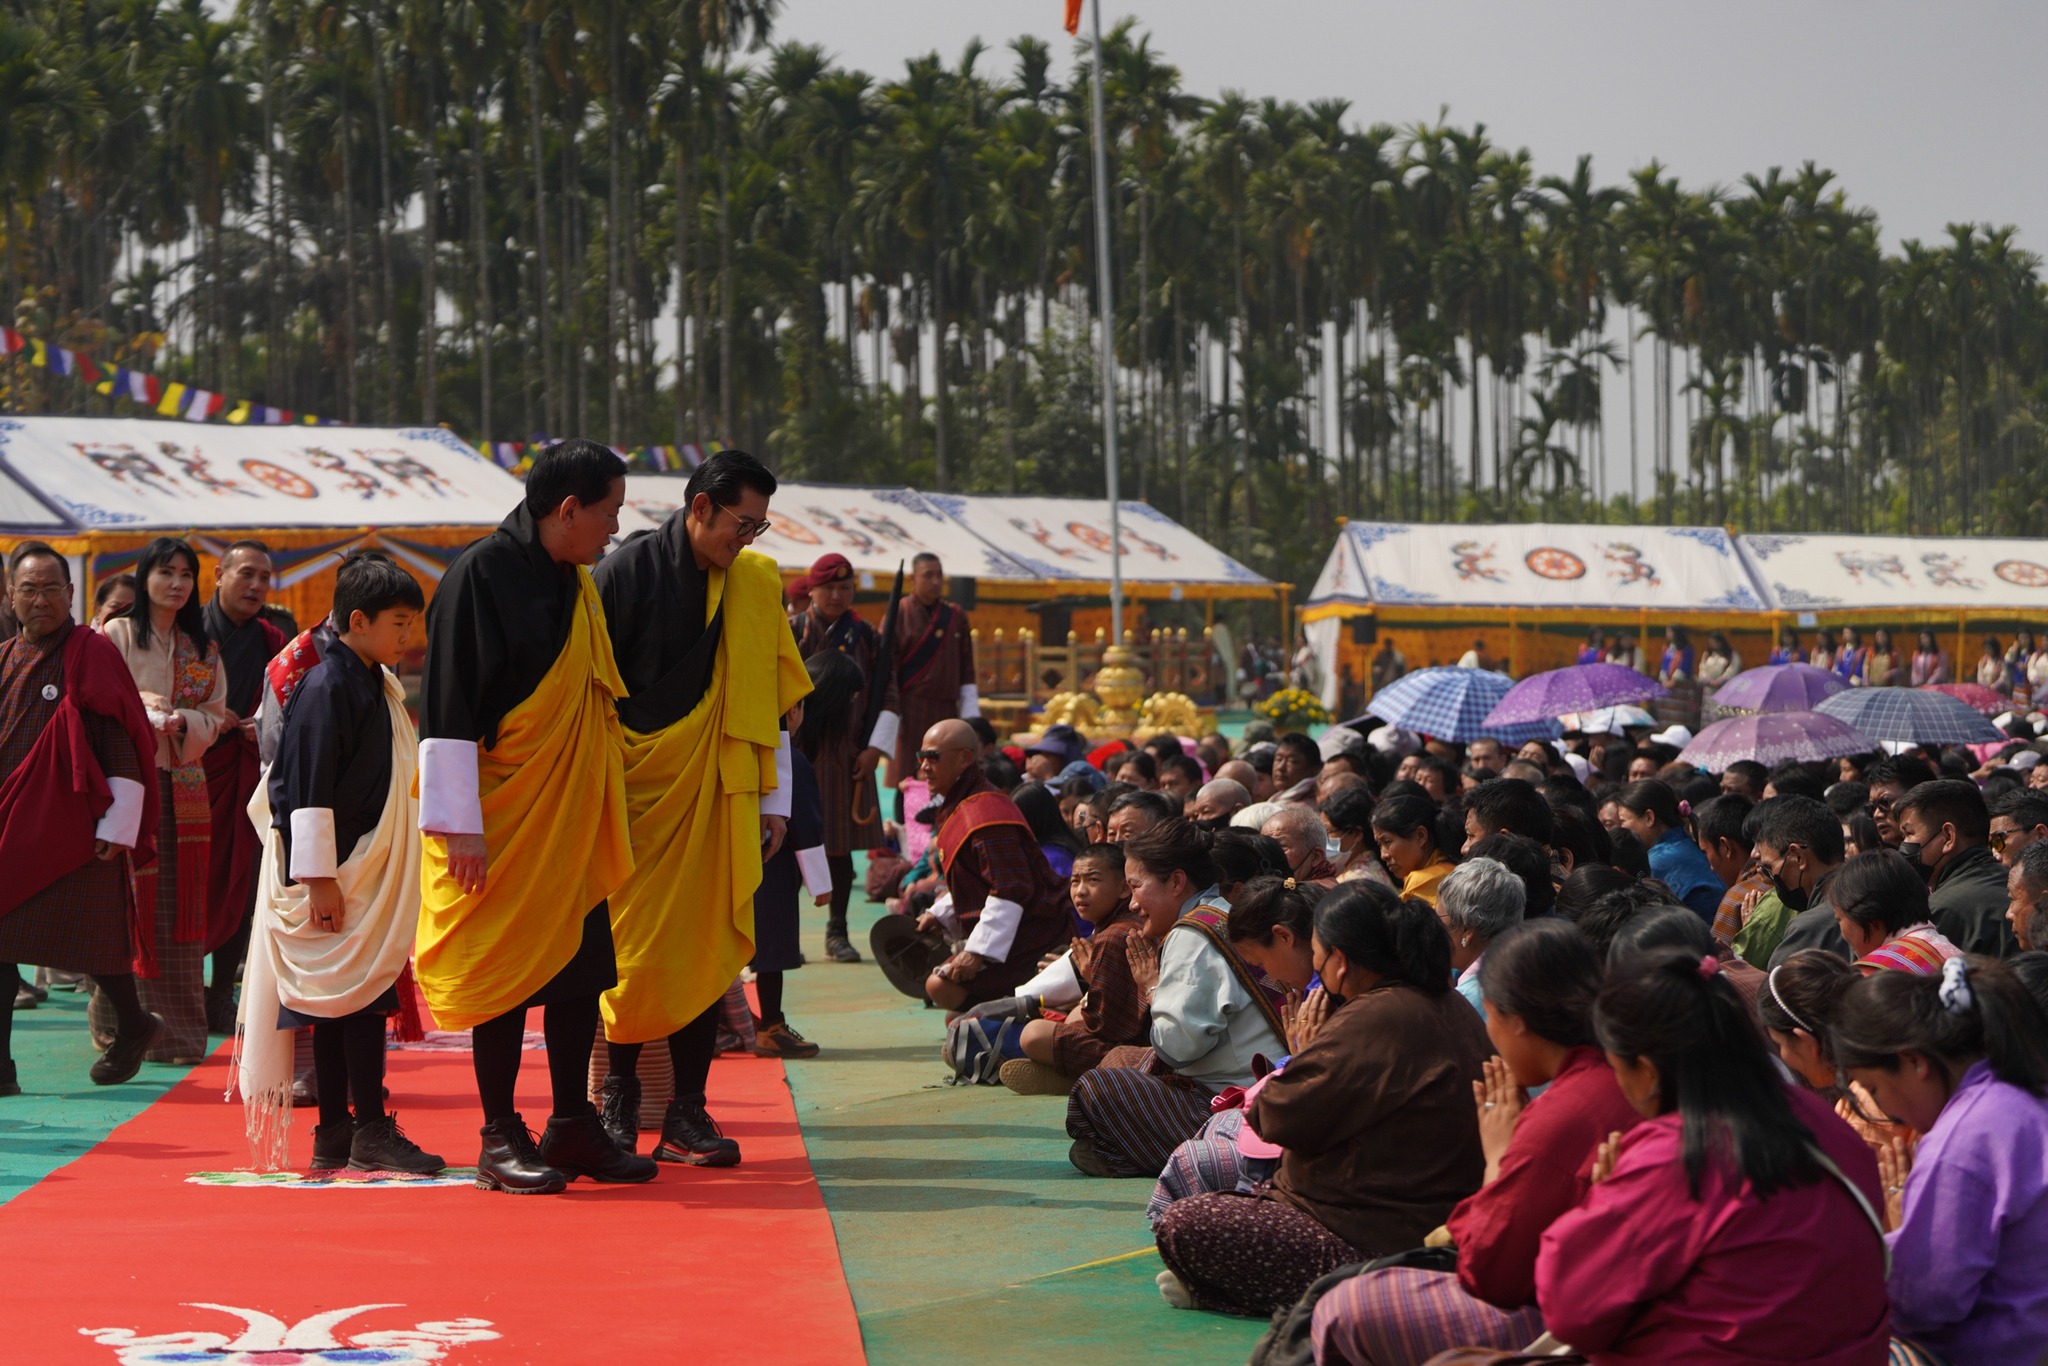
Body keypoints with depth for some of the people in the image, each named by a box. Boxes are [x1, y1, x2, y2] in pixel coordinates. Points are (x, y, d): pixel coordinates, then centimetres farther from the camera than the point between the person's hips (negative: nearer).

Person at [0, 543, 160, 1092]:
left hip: (73, 826, -5)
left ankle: (133, 1026, 27)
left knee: (90, 934, 3)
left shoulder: (92, 655, -5)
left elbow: (122, 743, -9)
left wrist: (118, 826, -14)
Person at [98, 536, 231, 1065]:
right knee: (130, 902, -8)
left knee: (181, 906, 2)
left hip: (182, 785, 4)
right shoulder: (118, 635, 3)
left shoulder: (203, 649, 14)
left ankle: (178, 1029, 6)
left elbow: (214, 718, 8)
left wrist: (183, 722, -12)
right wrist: (143, 708, -19)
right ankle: (122, 1022, -2)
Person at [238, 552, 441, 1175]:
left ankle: (336, 1135, 14)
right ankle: (370, 1131, -4)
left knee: (348, 998, 10)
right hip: (338, 874, -9)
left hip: (373, 874, 9)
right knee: (360, 991, -8)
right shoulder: (327, 688, -14)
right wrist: (319, 878, -18)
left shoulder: (377, 686, 15)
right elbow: (309, 790, -17)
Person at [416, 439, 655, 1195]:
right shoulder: (481, 575, -13)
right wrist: (459, 823, -18)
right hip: (503, 816, -8)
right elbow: (447, 706, -15)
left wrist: (612, 808, 19)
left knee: (582, 966, 8)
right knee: (507, 970, -1)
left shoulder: (577, 585, 12)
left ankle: (573, 1127, 18)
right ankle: (500, 1139, 7)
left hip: (572, 818, 8)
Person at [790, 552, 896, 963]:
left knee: (842, 845, 5)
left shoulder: (864, 636, 6)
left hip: (848, 756, 2)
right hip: (797, 754, -2)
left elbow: (890, 698, 8)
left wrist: (876, 748, -1)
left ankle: (837, 933, 13)